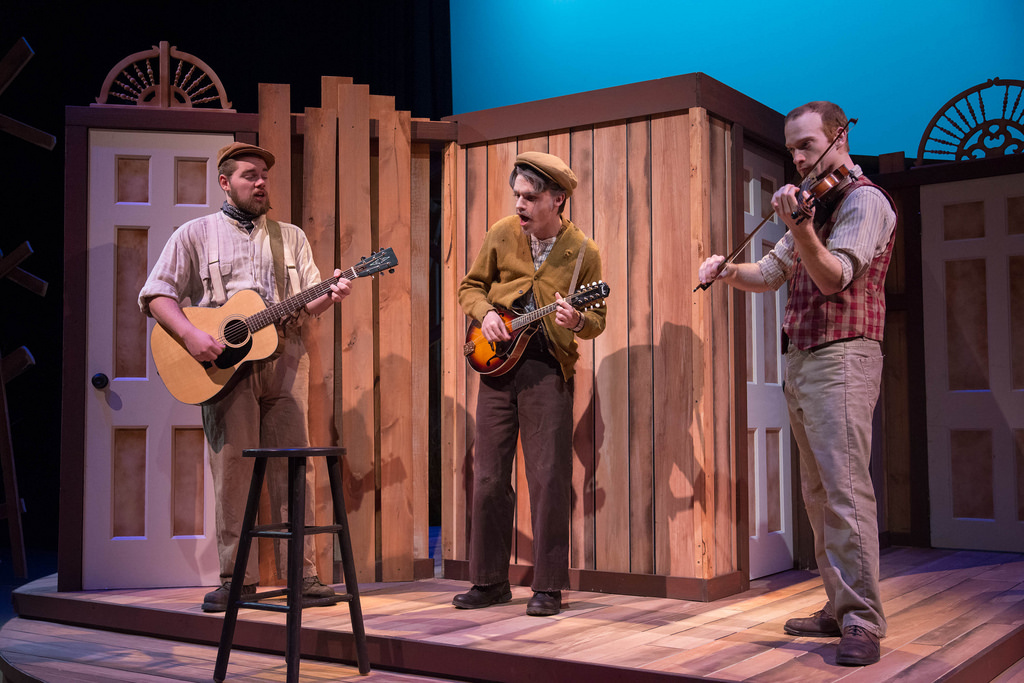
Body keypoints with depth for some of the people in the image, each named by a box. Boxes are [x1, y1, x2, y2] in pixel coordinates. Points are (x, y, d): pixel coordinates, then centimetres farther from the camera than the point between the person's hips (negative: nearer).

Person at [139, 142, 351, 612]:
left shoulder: (291, 238, 19)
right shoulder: (195, 235, 9)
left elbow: (307, 302, 13)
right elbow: (156, 295, 2)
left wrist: (330, 296, -9)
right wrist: (191, 335, -13)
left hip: (283, 357, 2)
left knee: (293, 467, 0)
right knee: (232, 470, -3)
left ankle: (303, 573, 5)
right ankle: (237, 578, 6)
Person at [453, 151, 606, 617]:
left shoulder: (583, 252, -4)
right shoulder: (501, 234, 4)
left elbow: (597, 320, 2)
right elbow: (470, 286, 15)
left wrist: (576, 322, -20)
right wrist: (485, 312, -5)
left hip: (548, 371, -3)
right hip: (497, 364, 3)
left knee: (549, 480, -3)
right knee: (489, 477, 6)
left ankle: (548, 587, 9)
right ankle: (490, 581, 19)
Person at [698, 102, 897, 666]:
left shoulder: (864, 200, -6)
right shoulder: (816, 203, 22)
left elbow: (834, 277, -20)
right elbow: (771, 273, 18)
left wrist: (800, 227, -36)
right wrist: (729, 271, -1)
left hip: (841, 357, -9)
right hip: (801, 361, 9)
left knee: (845, 487, -14)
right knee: (818, 493, 10)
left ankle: (863, 621, -12)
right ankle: (839, 608, 17)